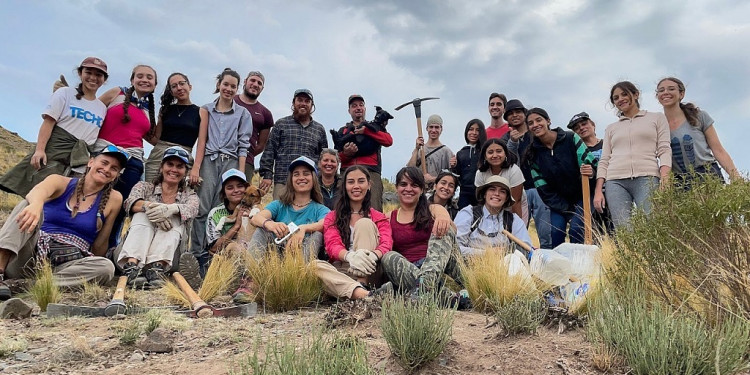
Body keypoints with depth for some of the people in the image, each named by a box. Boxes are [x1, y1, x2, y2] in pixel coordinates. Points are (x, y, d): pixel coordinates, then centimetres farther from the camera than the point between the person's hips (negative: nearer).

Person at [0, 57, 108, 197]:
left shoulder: (103, 108, 16)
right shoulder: (65, 93, 6)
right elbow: (48, 122, -4)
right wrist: (39, 149, -16)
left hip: (79, 158, 3)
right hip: (54, 149, -3)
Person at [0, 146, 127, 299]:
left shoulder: (113, 199, 5)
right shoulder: (61, 183, 4)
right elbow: (40, 190, -23)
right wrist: (36, 204, -43)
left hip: (67, 263, 0)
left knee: (106, 267, -29)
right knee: (28, 205, -20)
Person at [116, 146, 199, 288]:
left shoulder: (189, 194, 13)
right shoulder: (145, 186, 13)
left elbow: (191, 209, -13)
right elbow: (130, 202, -11)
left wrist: (171, 208, -36)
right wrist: (148, 206, -35)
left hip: (169, 253, 0)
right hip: (136, 250, 0)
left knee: (172, 218, -22)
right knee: (142, 214, -22)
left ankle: (156, 267, -43)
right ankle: (132, 266, -44)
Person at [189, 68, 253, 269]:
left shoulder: (243, 113, 11)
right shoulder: (207, 109, 13)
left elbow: (243, 145, 6)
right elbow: (202, 140, 6)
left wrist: (241, 173, -4)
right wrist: (196, 167, -5)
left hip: (231, 162, 0)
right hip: (209, 161, 0)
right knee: (202, 208, -8)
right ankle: (197, 254, -6)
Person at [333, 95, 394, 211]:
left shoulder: (375, 126, 25)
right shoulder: (342, 131, 27)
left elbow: (389, 141, 4)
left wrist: (366, 131, -1)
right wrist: (346, 154, -8)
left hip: (371, 172, -1)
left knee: (374, 211, -17)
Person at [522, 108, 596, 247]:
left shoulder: (571, 138, -10)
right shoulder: (533, 154, -5)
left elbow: (589, 163, -11)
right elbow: (543, 189, -5)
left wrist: (589, 171, -37)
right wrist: (567, 211, -10)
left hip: (581, 196, -2)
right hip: (558, 202, 2)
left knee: (575, 229, -19)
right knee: (556, 232, -15)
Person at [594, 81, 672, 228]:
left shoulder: (657, 118, 19)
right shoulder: (611, 128, 25)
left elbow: (664, 150, 8)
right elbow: (604, 161, 17)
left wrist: (665, 179, -9)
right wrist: (598, 191, 4)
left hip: (647, 179, -2)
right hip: (615, 182, 2)